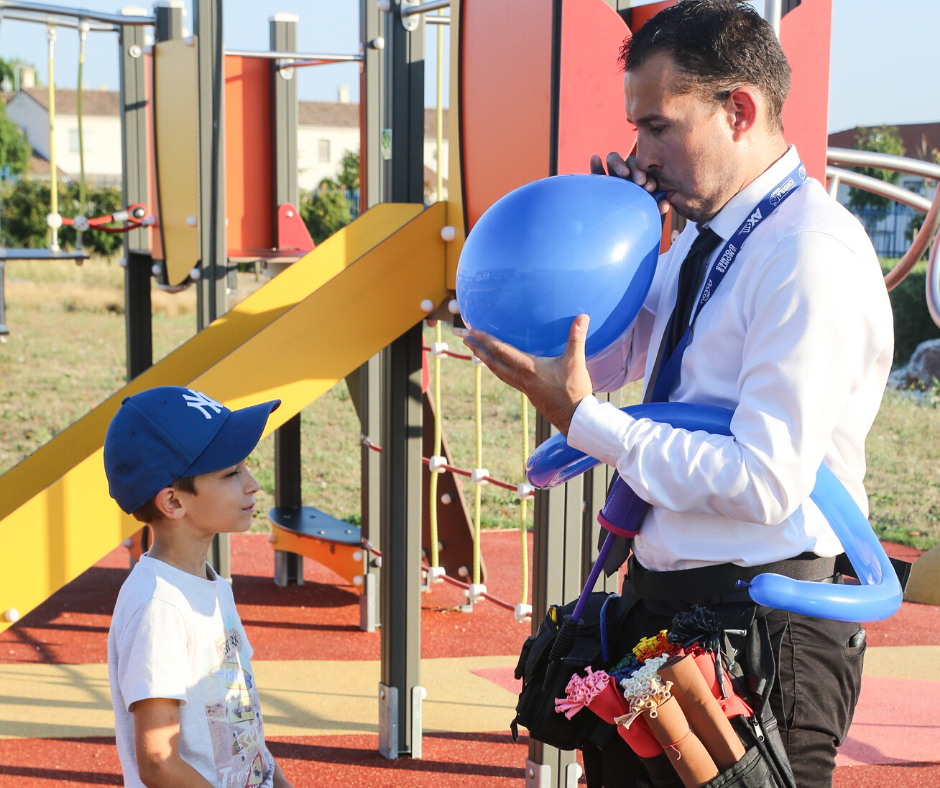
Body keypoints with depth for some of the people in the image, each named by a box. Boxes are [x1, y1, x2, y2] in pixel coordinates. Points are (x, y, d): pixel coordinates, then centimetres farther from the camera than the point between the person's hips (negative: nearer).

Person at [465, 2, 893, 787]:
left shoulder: (812, 257, -20)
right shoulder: (700, 237, 9)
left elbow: (765, 483, -25)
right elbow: (599, 363, 17)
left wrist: (583, 420, -22)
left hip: (764, 628, -9)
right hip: (662, 603, 9)